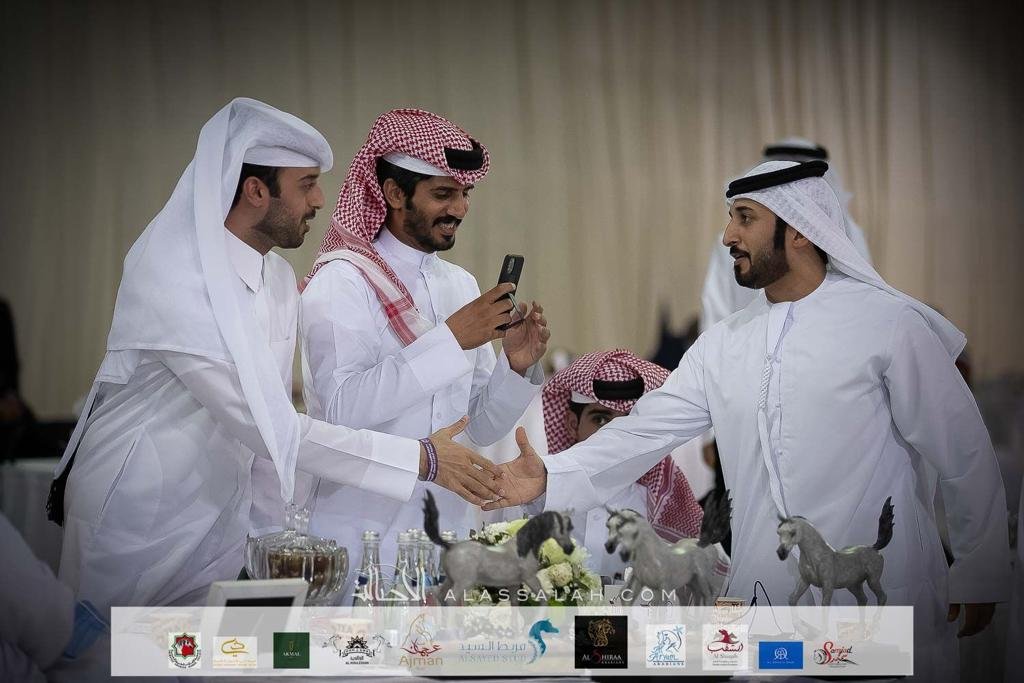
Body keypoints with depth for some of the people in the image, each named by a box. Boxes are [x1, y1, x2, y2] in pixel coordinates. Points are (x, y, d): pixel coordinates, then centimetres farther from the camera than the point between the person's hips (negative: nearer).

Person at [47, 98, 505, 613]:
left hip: (221, 522, 8)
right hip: (135, 527, -7)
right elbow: (267, 426, -28)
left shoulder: (278, 278, 4)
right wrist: (420, 459, -27)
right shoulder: (172, 278, -24)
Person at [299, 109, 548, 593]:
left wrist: (516, 368, -6)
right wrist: (450, 339, -22)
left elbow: (480, 430, 13)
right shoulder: (341, 283, -8)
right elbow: (344, 408, -22)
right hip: (364, 543, -6)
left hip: (451, 533, 6)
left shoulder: (462, 286, 12)